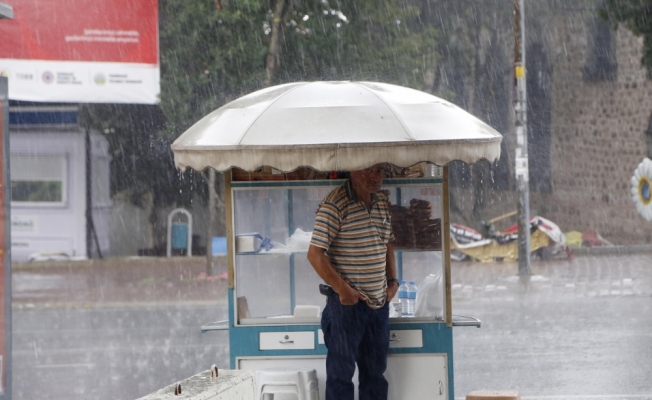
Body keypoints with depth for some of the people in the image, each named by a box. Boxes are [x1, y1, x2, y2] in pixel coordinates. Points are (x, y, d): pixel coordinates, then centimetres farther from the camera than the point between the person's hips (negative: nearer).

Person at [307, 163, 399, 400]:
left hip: (379, 301, 7)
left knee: (375, 371, 14)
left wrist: (393, 281, 8)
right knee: (341, 372, -1)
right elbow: (315, 254, -16)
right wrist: (343, 289, -18)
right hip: (347, 302, -7)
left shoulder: (382, 203, 9)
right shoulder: (335, 205, -15)